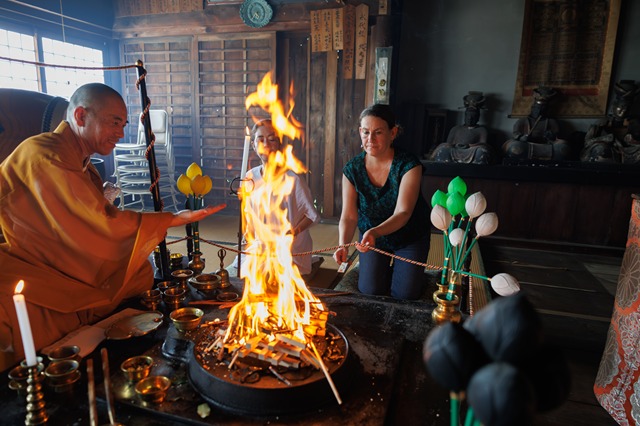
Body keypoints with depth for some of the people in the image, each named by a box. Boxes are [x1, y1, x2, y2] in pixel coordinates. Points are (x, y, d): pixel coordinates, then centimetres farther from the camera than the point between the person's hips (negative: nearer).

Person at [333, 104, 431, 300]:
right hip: (371, 236, 2)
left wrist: (374, 232, -52)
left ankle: (400, 268, 27)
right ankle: (385, 267, 29)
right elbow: (349, 216, -19)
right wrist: (343, 245, -39)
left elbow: (402, 213, -33)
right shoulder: (352, 169, -16)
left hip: (410, 237, -2)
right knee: (370, 290, -4)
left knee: (405, 294, -7)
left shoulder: (409, 165, -25)